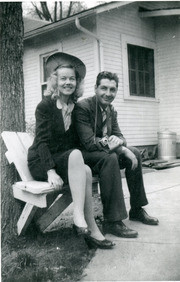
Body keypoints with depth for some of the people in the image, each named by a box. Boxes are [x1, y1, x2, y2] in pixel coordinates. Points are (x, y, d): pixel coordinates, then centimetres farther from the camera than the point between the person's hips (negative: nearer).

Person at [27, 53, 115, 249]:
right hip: (40, 163, -5)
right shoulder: (45, 106, -9)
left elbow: (74, 141, 10)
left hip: (64, 160, 5)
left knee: (85, 171, -29)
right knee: (76, 155, -34)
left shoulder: (74, 107, 9)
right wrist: (51, 172, -27)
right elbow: (42, 142, -16)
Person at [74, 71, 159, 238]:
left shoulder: (111, 110, 8)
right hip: (85, 155, -8)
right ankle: (112, 221, -31)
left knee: (135, 153, -4)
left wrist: (120, 142, -22)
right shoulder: (82, 107, -19)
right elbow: (88, 142, -26)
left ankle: (136, 210, 6)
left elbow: (118, 135, 6)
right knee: (110, 158, -34)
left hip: (106, 153, 8)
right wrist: (121, 149, -31)